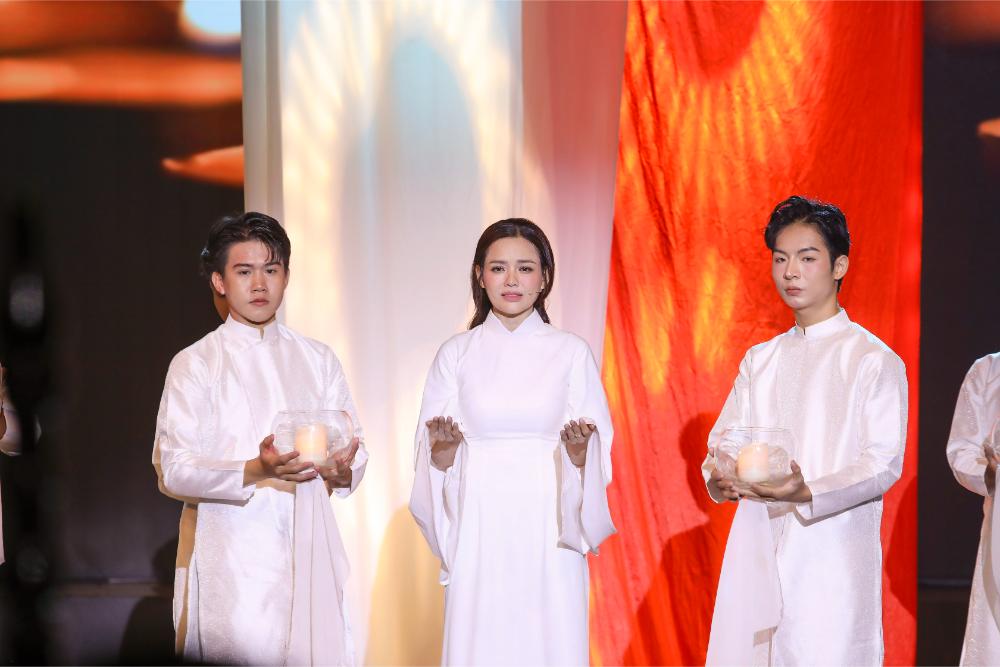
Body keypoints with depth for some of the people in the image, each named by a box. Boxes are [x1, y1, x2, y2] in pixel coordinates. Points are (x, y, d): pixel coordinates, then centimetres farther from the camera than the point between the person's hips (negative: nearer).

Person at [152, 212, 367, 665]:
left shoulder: (317, 360, 15)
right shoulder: (195, 364, 2)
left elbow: (355, 451, 12)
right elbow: (172, 470, -7)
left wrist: (342, 471, -12)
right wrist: (256, 471, -22)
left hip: (307, 548, 3)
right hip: (231, 556, -3)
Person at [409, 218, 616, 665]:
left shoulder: (571, 352, 4)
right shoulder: (457, 354, 5)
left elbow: (598, 458, 4)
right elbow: (433, 458, 6)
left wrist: (580, 450, -16)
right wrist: (444, 449, -15)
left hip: (548, 532, 0)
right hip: (479, 532, 0)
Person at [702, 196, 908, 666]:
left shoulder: (874, 360, -1)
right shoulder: (759, 361, 17)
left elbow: (884, 463, -8)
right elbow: (723, 441, 14)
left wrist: (807, 493, -24)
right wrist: (719, 479, -10)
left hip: (832, 560, -5)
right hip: (756, 555, 5)